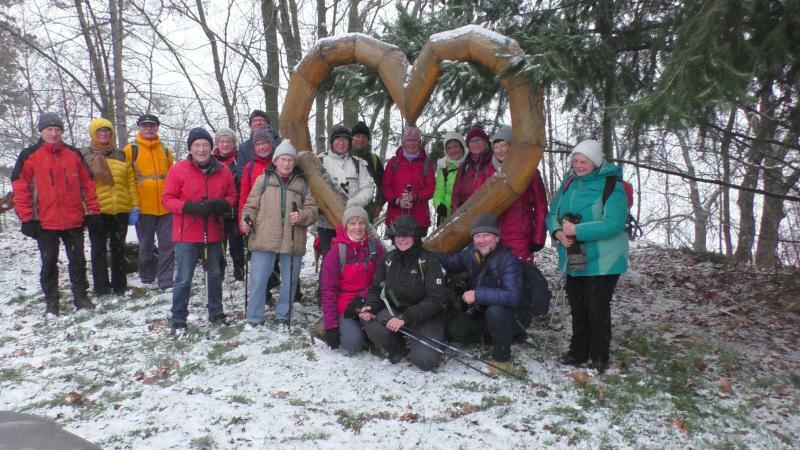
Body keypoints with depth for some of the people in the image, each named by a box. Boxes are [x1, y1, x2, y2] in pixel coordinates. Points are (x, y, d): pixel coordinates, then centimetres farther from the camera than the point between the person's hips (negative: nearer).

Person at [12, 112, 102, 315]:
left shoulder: (73, 154, 6)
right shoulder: (29, 156, -1)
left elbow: (87, 183, 9)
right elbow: (20, 188, -3)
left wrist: (93, 210, 4)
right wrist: (27, 218, -7)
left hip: (74, 220, 2)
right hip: (45, 221, -2)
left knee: (78, 260, 8)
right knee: (49, 262, 7)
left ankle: (80, 296, 20)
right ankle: (51, 302, 18)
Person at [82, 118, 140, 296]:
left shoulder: (121, 155, 11)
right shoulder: (85, 156, 1)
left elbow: (131, 182, 10)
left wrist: (135, 207, 3)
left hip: (121, 210, 3)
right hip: (97, 211, -3)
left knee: (119, 249, 12)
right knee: (99, 250, 6)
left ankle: (120, 286, 22)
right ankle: (102, 288, 13)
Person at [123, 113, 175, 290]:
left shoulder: (165, 149, 11)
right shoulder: (131, 150, 0)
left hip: (166, 207, 2)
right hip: (143, 207, -2)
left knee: (168, 244, 0)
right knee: (146, 246, 10)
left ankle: (165, 280, 5)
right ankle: (146, 278, 25)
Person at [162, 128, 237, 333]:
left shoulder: (223, 171, 2)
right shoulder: (178, 170, -6)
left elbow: (232, 195, 11)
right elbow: (167, 199, -5)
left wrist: (223, 204, -12)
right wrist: (189, 207, -22)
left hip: (214, 234, 4)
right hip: (187, 235, -3)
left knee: (215, 275, 16)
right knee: (184, 278, -1)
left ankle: (216, 313, 32)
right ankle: (178, 320, 11)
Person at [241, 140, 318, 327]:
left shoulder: (302, 184, 11)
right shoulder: (263, 179, 8)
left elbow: (312, 210, 7)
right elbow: (251, 205, 8)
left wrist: (301, 216, -13)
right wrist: (247, 220, -10)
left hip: (293, 241, 1)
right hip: (264, 240, -1)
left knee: (290, 281, 9)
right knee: (258, 279, 0)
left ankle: (283, 316, 25)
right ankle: (254, 318, 13)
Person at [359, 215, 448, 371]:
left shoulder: (429, 261, -12)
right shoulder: (387, 260, 2)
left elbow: (436, 298, -17)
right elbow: (376, 289, 7)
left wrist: (405, 318, -26)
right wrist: (370, 307, -17)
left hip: (425, 317, -3)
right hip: (394, 311, 4)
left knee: (425, 360, -26)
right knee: (372, 326, -28)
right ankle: (400, 349, 3)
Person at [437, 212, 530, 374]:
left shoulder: (508, 260, -27)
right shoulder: (470, 254, -6)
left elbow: (512, 297, -39)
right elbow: (449, 262, 10)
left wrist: (477, 295, -34)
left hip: (514, 315, -6)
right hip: (482, 313, 6)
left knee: (495, 311, -37)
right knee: (454, 328, -12)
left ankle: (502, 359, -16)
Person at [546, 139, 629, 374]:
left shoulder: (611, 186, -14)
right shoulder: (568, 183, 7)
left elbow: (613, 224, -24)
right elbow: (553, 214, 9)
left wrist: (577, 230, -26)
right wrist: (558, 232, -13)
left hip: (602, 262, -6)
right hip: (574, 260, 6)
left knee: (597, 310, -2)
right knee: (577, 308, 15)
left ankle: (600, 359, 13)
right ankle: (578, 352, 29)